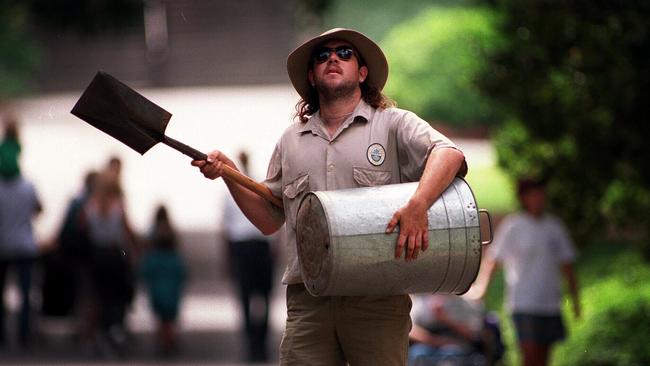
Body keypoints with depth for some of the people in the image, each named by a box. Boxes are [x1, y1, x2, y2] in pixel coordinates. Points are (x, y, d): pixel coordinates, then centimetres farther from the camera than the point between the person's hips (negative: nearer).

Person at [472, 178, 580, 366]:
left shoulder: (555, 226, 10)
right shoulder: (512, 226, -5)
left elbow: (567, 264, 16)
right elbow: (491, 261, -5)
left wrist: (575, 299, 14)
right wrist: (479, 290, -13)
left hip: (550, 301, 5)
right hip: (523, 303, -5)